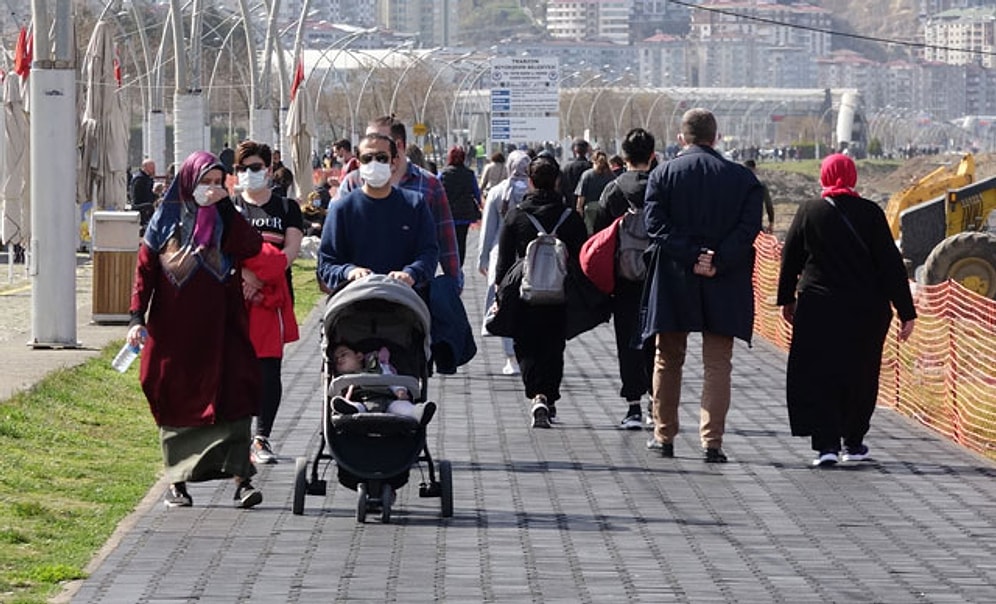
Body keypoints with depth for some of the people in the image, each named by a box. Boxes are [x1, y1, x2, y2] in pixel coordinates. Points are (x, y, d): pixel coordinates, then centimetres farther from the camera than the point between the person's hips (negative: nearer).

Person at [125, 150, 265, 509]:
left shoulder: (225, 220, 8)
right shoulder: (166, 220, 6)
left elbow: (250, 248, -11)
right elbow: (145, 270, 4)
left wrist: (224, 206, -13)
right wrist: (137, 317, -6)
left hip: (219, 328, 0)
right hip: (173, 329, 0)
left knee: (230, 398, -9)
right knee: (176, 401, 4)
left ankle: (241, 478, -13)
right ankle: (177, 482, 13)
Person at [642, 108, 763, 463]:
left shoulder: (662, 175, 0)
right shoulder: (743, 178, 1)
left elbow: (656, 226, -11)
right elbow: (748, 229, -9)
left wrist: (691, 257, -13)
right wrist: (716, 262, -13)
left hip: (673, 283, 0)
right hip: (724, 287, 0)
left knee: (668, 361, 14)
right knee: (717, 364, 4)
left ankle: (664, 437, 20)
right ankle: (712, 442, -5)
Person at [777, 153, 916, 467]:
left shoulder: (809, 211, -2)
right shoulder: (870, 213, -4)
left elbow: (790, 259, 6)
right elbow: (892, 264, -6)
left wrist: (787, 299, 19)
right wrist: (906, 311, -3)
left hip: (818, 310, -1)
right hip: (866, 312, 1)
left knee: (817, 377, 2)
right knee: (860, 376, 16)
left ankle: (826, 442, -12)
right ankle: (854, 443, 23)